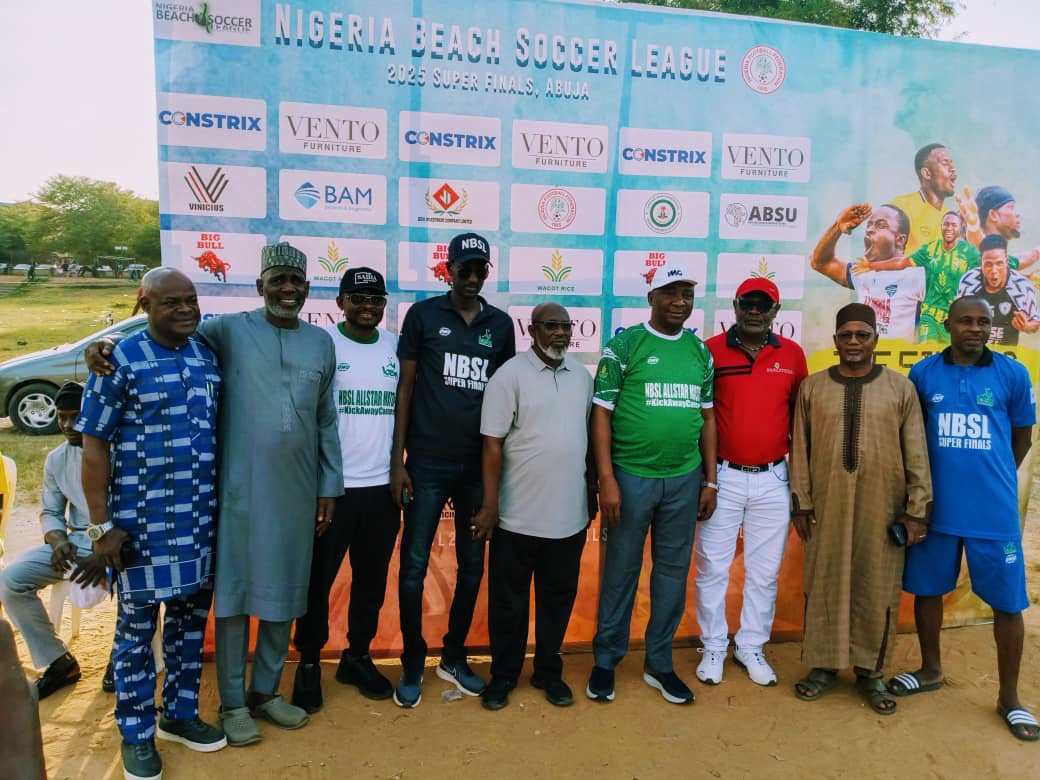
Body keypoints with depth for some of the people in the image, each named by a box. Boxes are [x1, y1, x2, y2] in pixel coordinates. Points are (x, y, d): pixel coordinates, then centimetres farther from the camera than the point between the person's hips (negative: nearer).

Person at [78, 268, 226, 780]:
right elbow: (94, 445, -9)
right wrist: (101, 525, -10)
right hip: (142, 522, -4)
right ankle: (136, 735, 26)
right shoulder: (121, 361, -10)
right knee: (136, 627, 10)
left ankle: (179, 714, 33)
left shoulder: (208, 356, 3)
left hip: (201, 520, 5)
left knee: (191, 618, 15)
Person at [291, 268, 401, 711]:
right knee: (317, 579, 7)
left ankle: (358, 657, 30)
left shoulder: (396, 346, 7)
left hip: (383, 486, 4)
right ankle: (309, 662, 24)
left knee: (372, 580, 14)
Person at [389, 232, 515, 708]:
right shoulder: (423, 315, -2)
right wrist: (397, 461, -5)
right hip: (427, 464, -3)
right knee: (414, 565, 4)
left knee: (473, 566, 11)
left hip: (479, 466, 3)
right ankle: (412, 663, 21)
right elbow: (405, 390, -1)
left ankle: (454, 657, 29)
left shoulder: (500, 324, 6)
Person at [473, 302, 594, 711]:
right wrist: (489, 504, -13)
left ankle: (549, 671, 33)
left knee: (558, 597, 16)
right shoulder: (510, 376, -10)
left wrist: (593, 491, 16)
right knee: (509, 601, 10)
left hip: (570, 514, 5)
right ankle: (503, 675, 27)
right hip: (519, 515, -4)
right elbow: (492, 445, -11)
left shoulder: (582, 376, 7)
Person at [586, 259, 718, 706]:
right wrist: (607, 481, -13)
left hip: (684, 480, 4)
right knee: (621, 571, 7)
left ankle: (659, 663, 27)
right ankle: (606, 661, 23)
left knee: (673, 571, 12)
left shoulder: (701, 352, 9)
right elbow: (602, 414, -7)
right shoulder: (623, 346, -5)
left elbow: (708, 417, 13)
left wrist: (710, 481, 9)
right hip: (631, 476, -4)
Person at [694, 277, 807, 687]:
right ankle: (713, 648, 24)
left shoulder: (793, 354, 4)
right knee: (712, 568, 7)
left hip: (772, 479, 2)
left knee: (764, 572, 12)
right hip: (722, 477, -2)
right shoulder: (711, 350, -5)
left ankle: (752, 647, 29)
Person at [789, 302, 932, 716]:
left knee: (877, 590, 7)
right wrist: (800, 503, 1)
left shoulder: (900, 387, 2)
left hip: (883, 508, 0)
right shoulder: (812, 387, 4)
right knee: (824, 585, 7)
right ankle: (823, 665, 22)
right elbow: (799, 450, 4)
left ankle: (870, 672, 22)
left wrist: (917, 508, -1)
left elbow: (916, 453, 2)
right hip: (826, 507, 1)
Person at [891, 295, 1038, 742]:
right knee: (927, 589, 13)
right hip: (935, 507, 1)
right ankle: (931, 670, 35)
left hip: (994, 511, -1)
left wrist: (992, 481, 11)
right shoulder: (923, 374, -1)